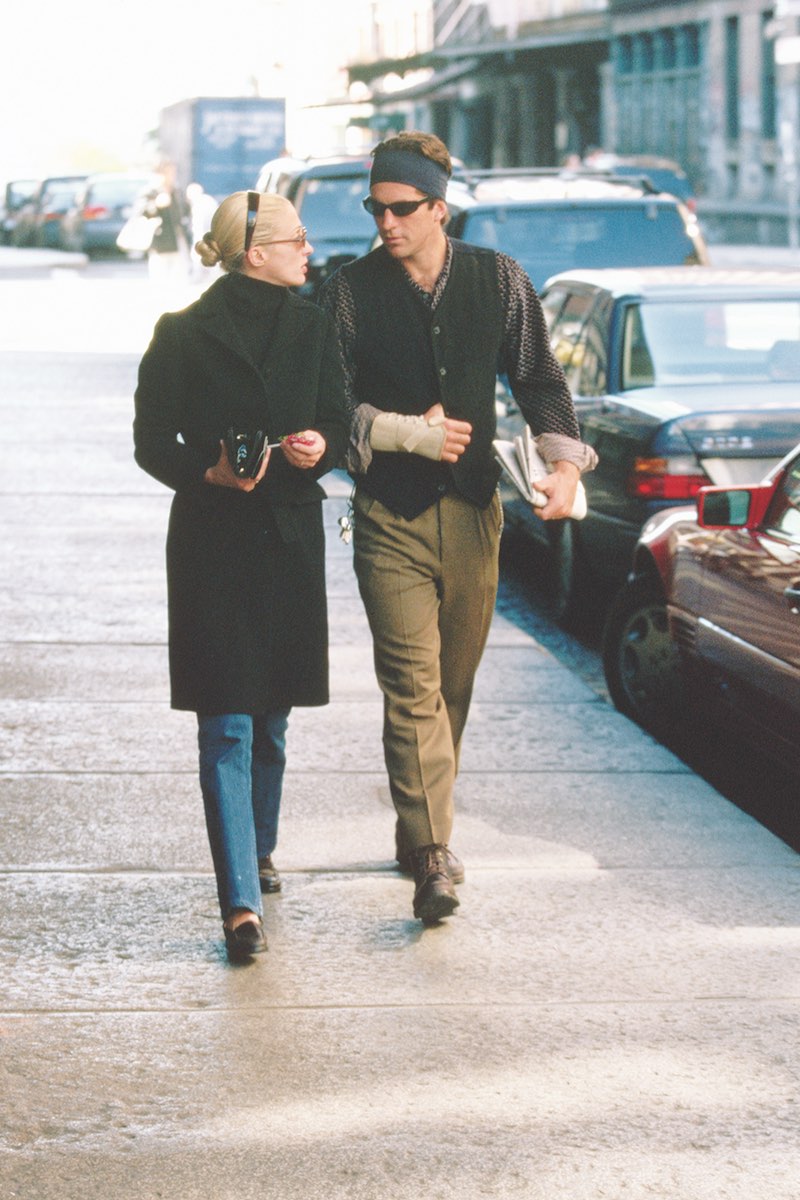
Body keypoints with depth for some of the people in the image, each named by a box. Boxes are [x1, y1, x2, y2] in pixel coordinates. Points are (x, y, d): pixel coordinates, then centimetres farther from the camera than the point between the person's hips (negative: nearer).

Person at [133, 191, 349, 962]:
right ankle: (241, 904, 3)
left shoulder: (311, 328, 4)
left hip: (291, 537, 2)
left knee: (272, 715, 6)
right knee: (227, 725, 0)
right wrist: (209, 474, -18)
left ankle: (257, 850, 16)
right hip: (213, 543, -2)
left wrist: (319, 448, -16)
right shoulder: (183, 336, -2)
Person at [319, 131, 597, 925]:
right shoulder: (350, 292, -1)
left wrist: (564, 459, -8)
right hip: (391, 516, -3)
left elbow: (537, 379, 7)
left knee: (454, 686, 11)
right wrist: (409, 432, -13)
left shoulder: (498, 280, 5)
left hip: (472, 511, 3)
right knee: (414, 685, -13)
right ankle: (432, 856, -17)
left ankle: (420, 830, 27)